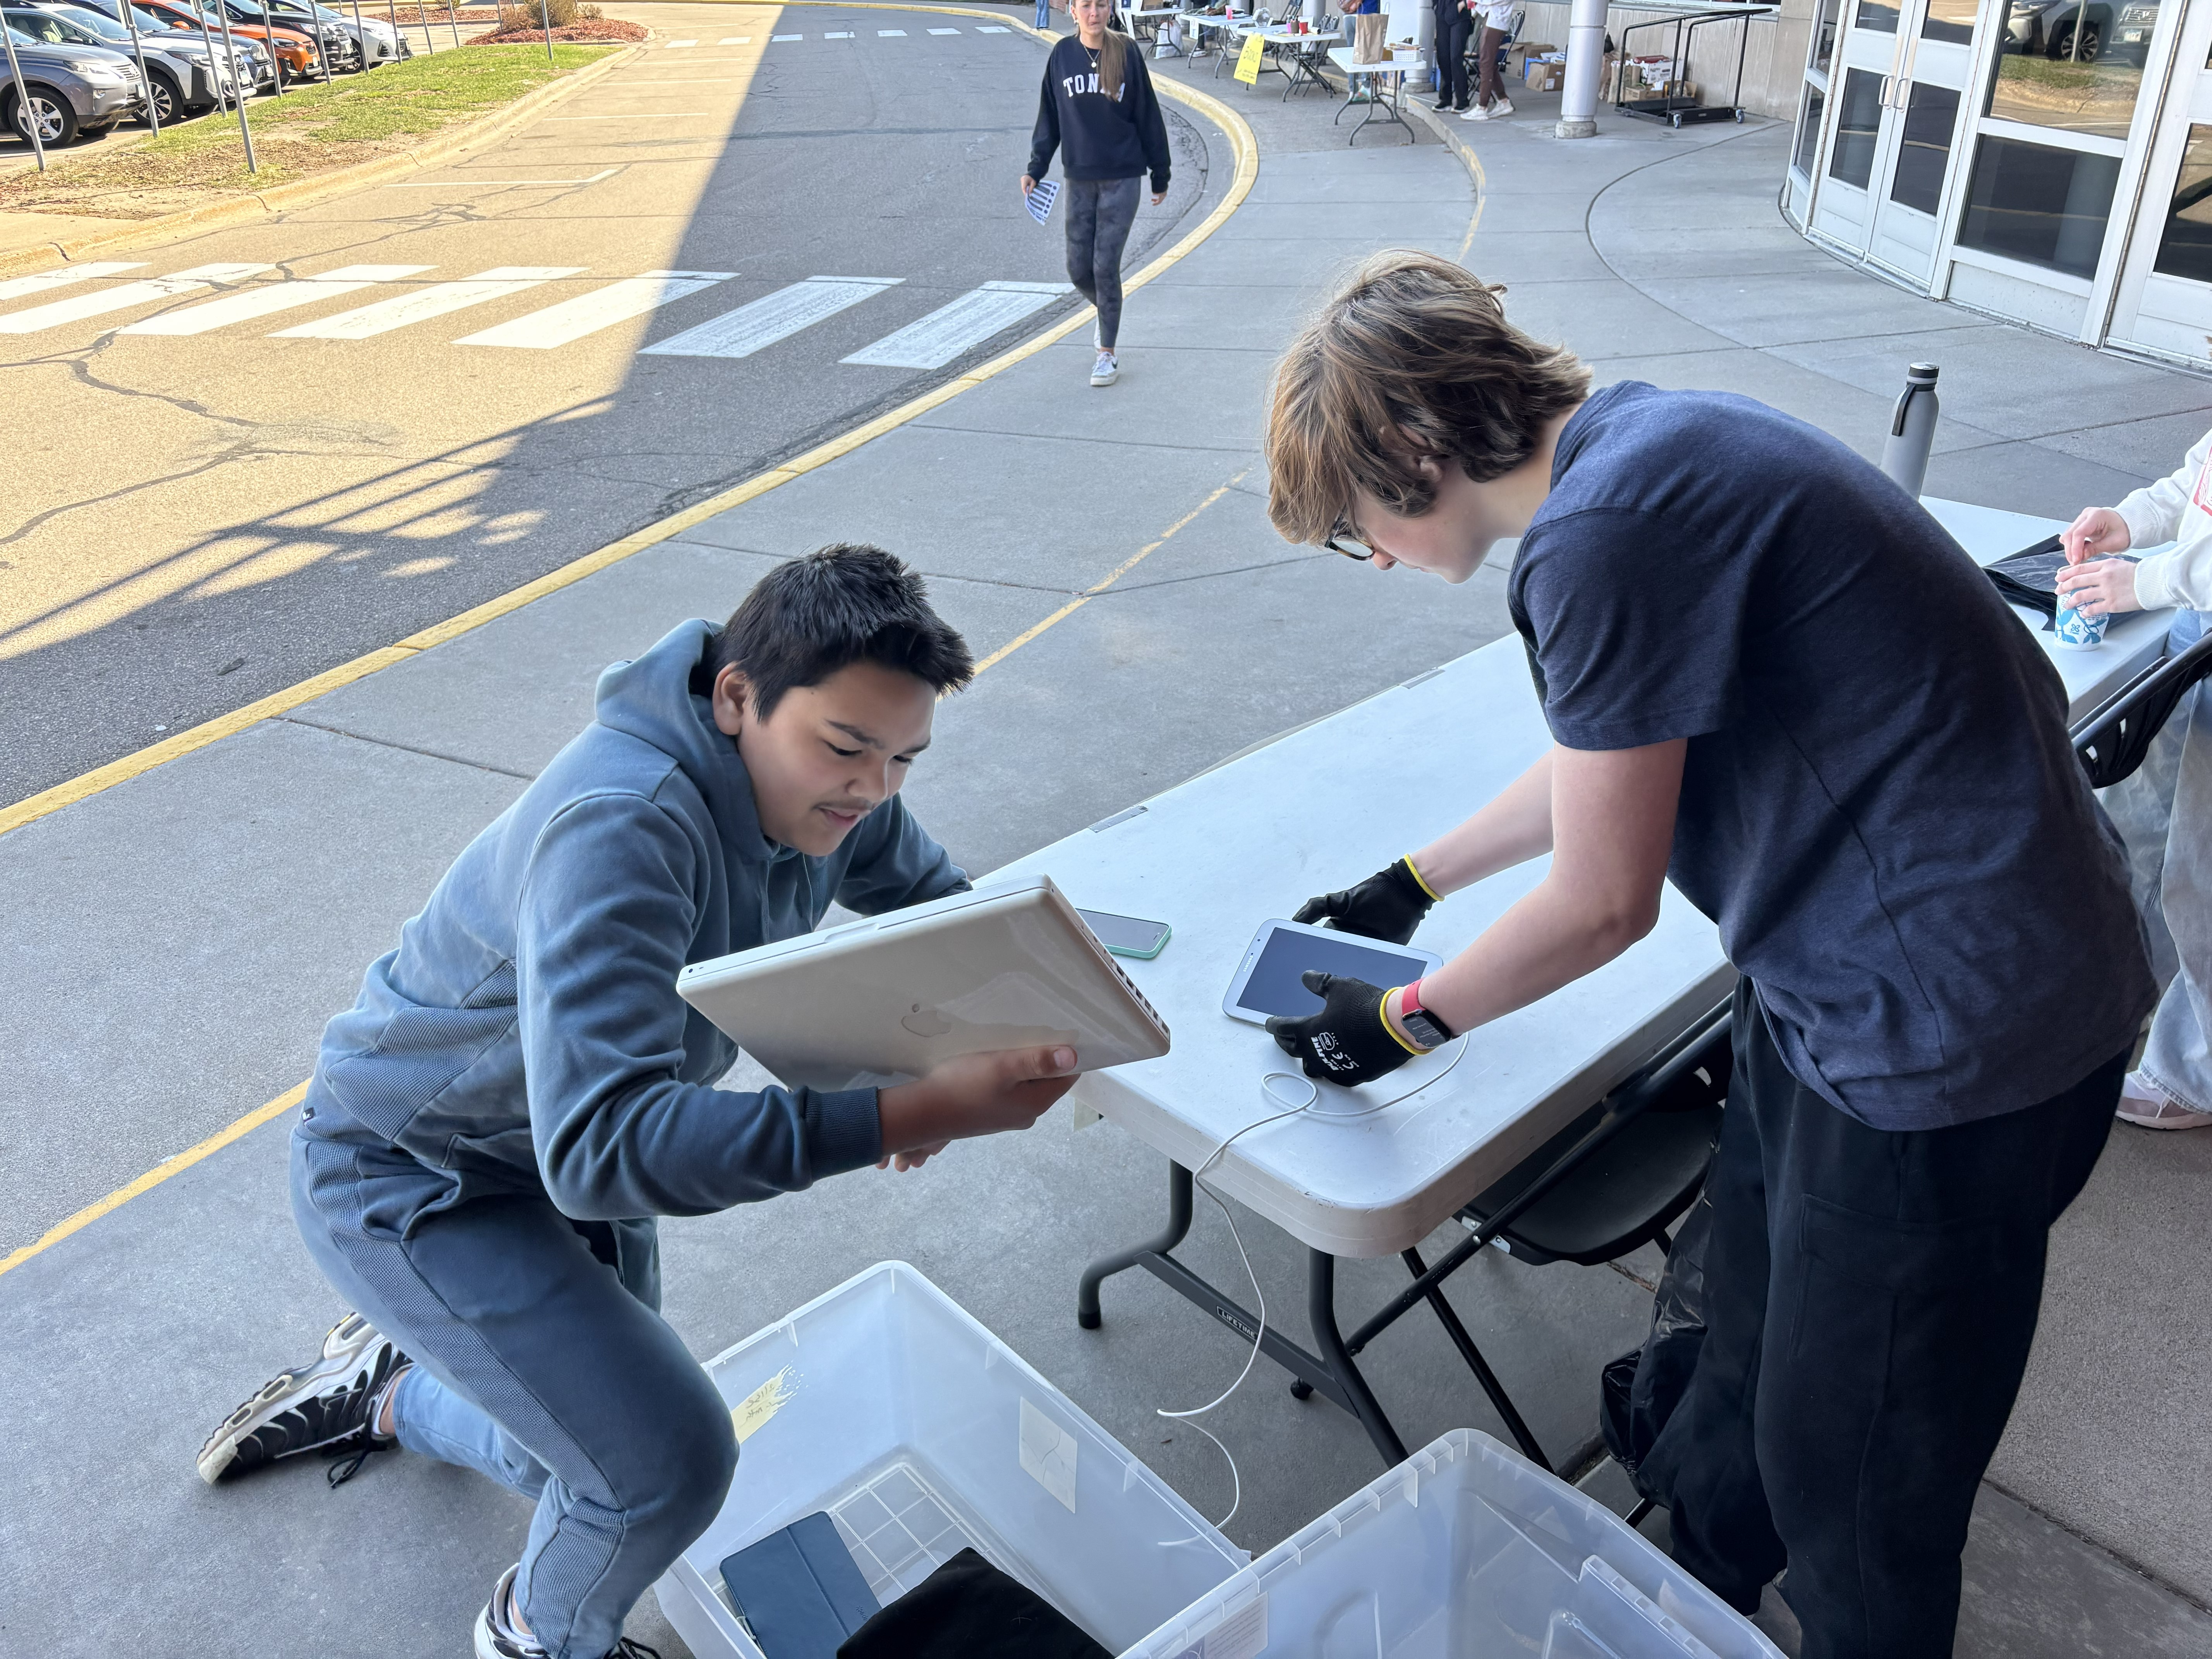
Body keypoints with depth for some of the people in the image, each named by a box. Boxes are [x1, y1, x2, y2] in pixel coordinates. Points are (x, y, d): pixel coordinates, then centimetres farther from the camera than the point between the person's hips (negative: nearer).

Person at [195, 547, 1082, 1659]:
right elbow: (603, 1147, -47)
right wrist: (915, 1115, -54)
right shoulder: (622, 829, -39)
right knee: (669, 1457, -17)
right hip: (405, 1177, -8)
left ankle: (384, 1390, 46)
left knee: (602, 1453, 19)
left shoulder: (818, 781, -13)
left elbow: (936, 899, 4)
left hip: (564, 1159, 8)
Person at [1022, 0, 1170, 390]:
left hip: (1122, 178, -3)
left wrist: (1160, 176, 4)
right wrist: (1036, 167, -1)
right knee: (1079, 269, 5)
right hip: (1079, 179, 3)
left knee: (1106, 266, -7)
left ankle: (1107, 354, 6)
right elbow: (1049, 117, 9)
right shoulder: (1063, 54, 1)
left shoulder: (1127, 53, -5)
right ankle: (1106, 312, 38)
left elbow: (1148, 117, 1)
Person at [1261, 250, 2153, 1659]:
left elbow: (1603, 903, -18)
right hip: (1848, 971, 10)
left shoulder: (1604, 535, -26)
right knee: (1753, 1317, 27)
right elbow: (1616, 754, 19)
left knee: (1849, 1467, 10)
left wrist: (1400, 1022, -1)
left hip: (1951, 1025, -10)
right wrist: (1412, 884, 26)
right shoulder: (1636, 441, 5)